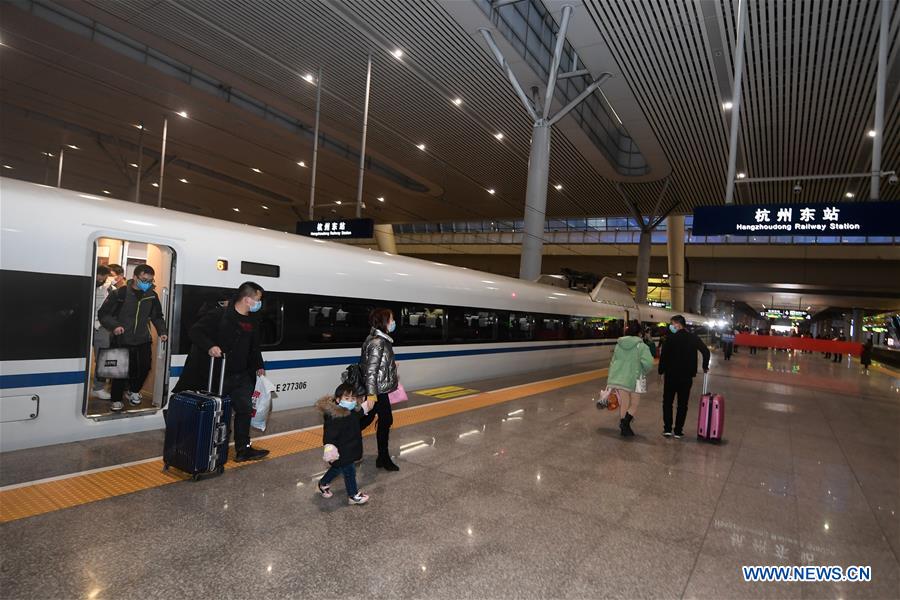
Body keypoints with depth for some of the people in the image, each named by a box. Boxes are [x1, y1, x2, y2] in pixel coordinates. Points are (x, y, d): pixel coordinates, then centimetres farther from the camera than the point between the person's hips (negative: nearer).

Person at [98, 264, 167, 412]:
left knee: (145, 366, 1)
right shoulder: (120, 294, -11)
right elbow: (103, 313, -6)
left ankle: (134, 391, 30)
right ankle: (116, 400, 21)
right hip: (122, 340, -3)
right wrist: (114, 326, -21)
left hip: (143, 340, 3)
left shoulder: (152, 296, 2)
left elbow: (157, 317, 15)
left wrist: (162, 331, 1)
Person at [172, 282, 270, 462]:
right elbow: (194, 331, -16)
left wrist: (259, 366, 12)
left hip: (242, 376, 7)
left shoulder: (253, 321, 9)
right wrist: (210, 346, -32)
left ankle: (243, 449, 21)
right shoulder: (219, 315, -13)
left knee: (245, 409, 10)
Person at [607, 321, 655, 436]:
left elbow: (613, 361, 10)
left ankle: (624, 427, 19)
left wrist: (612, 378, 17)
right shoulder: (641, 346, -10)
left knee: (623, 404, 14)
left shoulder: (619, 344, 5)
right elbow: (648, 362, -23)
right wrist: (643, 371, -2)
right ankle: (626, 421, -11)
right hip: (634, 379, -4)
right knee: (634, 404, 11)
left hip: (620, 379, 4)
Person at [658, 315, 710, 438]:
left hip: (671, 375, -3)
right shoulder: (694, 338, 0)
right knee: (682, 404, 10)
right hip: (687, 376, 3)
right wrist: (705, 367, 9)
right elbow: (706, 351, -4)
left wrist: (661, 371, -3)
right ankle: (678, 431, 11)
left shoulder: (671, 338, -10)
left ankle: (667, 429, 7)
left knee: (667, 402, 11)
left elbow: (664, 356, -12)